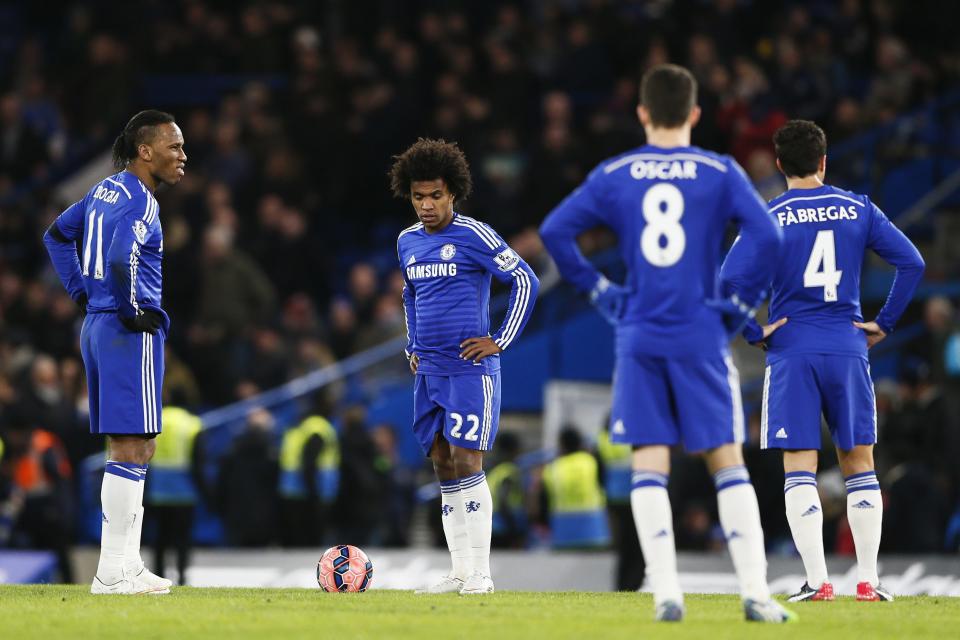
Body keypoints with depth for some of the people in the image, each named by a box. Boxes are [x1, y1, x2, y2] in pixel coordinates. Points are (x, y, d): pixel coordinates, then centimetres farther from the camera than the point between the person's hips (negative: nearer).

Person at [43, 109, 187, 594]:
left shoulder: (105, 190, 14)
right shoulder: (140, 202, -14)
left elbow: (57, 234, 26)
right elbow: (121, 259, -32)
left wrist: (81, 293, 22)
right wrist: (132, 311, -18)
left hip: (98, 326, 10)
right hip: (131, 333, -10)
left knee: (130, 447, 14)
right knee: (132, 448, -8)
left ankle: (127, 566, 16)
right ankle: (112, 573, -9)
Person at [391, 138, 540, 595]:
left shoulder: (473, 236, -9)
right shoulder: (408, 241, 13)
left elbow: (525, 280, -8)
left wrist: (500, 342, -9)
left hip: (469, 369, -7)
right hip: (429, 371, 7)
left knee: (466, 463, -12)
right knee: (444, 468, 5)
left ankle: (479, 574, -10)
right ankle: (459, 572, 9)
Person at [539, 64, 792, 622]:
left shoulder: (614, 175, 5)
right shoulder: (720, 173, -1)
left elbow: (555, 232, 0)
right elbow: (767, 237, -11)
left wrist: (601, 292, 7)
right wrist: (744, 303, 1)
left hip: (639, 337, 1)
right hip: (702, 338, -1)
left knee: (650, 466, 3)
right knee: (728, 462, 4)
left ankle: (666, 594, -6)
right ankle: (755, 592, -2)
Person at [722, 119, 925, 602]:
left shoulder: (767, 218, -3)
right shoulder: (858, 209, 3)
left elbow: (729, 282, -14)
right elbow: (912, 263, -1)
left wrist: (754, 333, -2)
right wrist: (884, 323, 6)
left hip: (791, 350, -2)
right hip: (848, 347, 2)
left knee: (799, 470, 0)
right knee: (859, 467, 10)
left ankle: (817, 581, -7)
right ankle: (867, 580, 7)